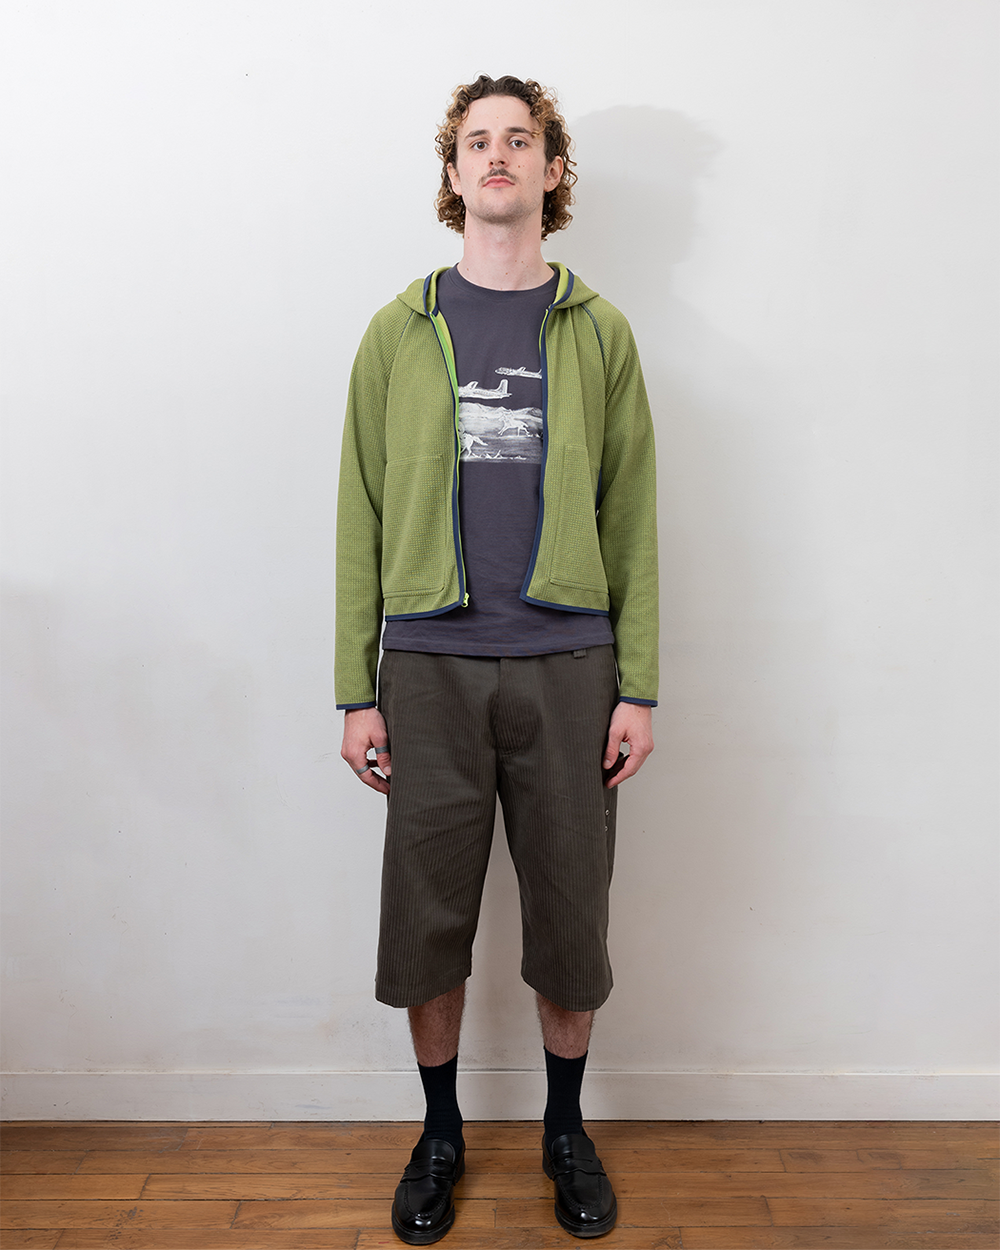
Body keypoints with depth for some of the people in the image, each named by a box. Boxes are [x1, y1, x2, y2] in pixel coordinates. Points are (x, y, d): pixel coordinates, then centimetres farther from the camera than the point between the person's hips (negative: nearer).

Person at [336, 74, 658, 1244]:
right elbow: (362, 516, 5)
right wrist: (357, 689, 0)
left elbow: (632, 519, 5)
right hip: (430, 666, 1)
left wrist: (637, 686, -1)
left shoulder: (598, 332, 7)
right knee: (427, 916, 9)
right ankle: (440, 1132, 33)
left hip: (567, 667, 0)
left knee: (570, 914, 9)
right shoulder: (399, 332, 7)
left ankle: (566, 1127, 35)